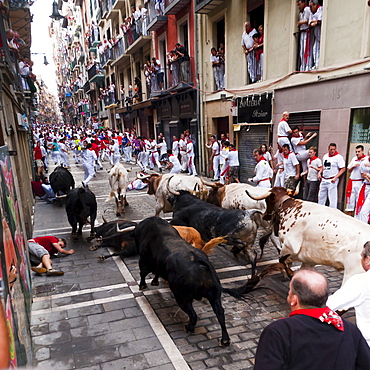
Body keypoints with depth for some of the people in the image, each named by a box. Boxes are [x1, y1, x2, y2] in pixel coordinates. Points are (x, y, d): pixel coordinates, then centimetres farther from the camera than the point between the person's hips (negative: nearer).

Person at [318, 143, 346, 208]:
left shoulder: (338, 157, -9)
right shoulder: (325, 156, 11)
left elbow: (343, 169, -10)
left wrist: (335, 178, -18)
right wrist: (320, 173, 8)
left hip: (332, 181, -7)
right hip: (323, 180, 7)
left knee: (332, 198, -5)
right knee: (321, 196, 16)